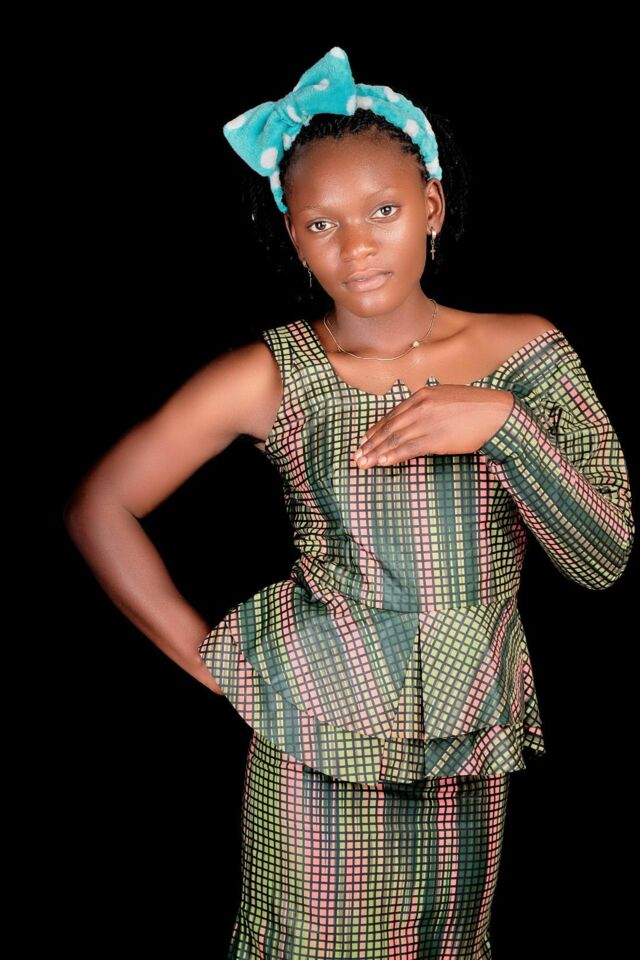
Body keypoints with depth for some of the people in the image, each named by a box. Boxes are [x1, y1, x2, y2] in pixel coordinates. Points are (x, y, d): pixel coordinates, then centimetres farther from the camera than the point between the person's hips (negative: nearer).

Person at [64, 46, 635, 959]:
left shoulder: (523, 351, -3)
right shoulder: (267, 378, -9)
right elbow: (100, 508, -3)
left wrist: (501, 422, -20)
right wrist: (213, 661, -3)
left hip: (474, 763, 3)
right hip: (321, 767, -2)